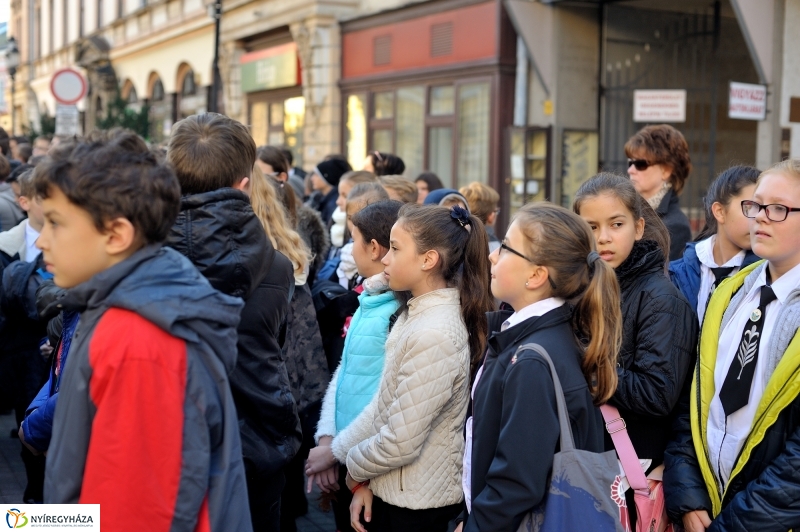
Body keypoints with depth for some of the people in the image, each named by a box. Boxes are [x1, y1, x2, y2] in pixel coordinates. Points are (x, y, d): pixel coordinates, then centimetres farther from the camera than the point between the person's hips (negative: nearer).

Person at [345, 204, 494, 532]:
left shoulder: (433, 335, -26)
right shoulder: (418, 312, 3)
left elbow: (400, 443, -24)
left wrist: (354, 470, -6)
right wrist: (363, 479, 0)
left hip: (414, 504, -8)